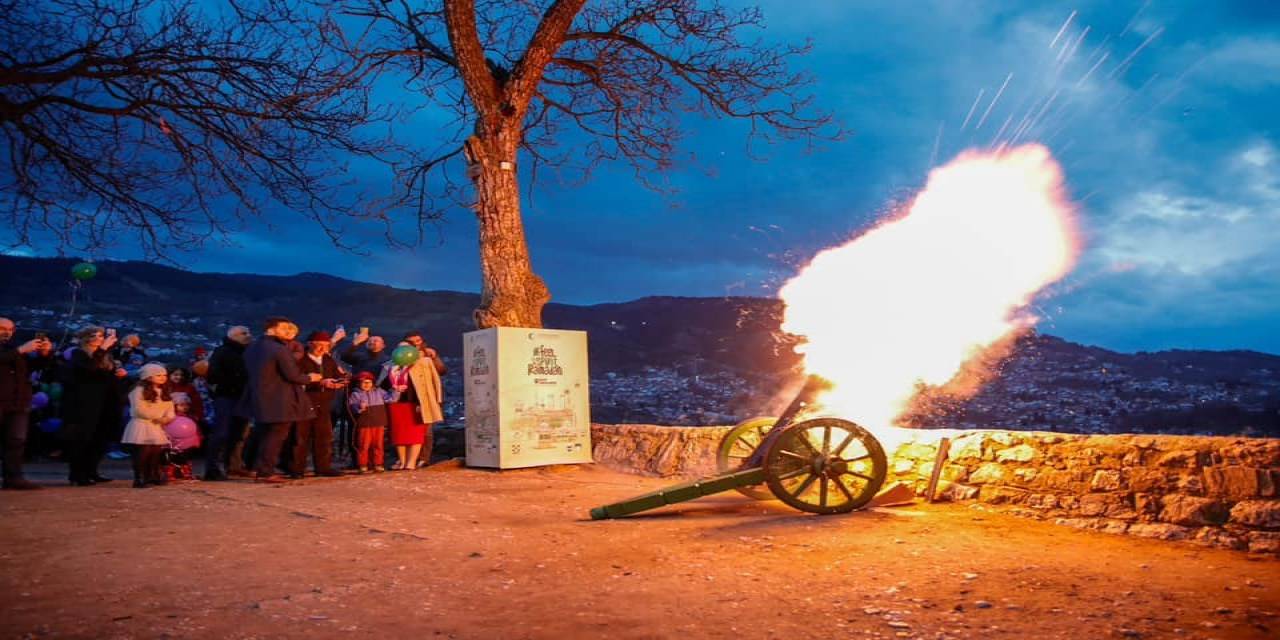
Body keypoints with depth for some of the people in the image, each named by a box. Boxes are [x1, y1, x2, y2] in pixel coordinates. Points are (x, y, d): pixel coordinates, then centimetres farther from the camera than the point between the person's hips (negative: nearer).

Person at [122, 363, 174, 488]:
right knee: (143, 452, -9)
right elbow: (139, 410, -19)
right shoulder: (139, 390, -11)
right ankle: (139, 478, -4)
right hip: (142, 425, -7)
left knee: (157, 452, 7)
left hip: (158, 427, 8)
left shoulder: (164, 392, 13)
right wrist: (157, 417, -17)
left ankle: (151, 476, 18)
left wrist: (168, 417, -10)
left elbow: (170, 408, 12)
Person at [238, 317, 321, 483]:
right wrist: (309, 378, 0)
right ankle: (266, 472, 0)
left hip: (259, 400, 8)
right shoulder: (279, 349, -18)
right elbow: (293, 376, -19)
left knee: (261, 435, 21)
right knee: (275, 437, 0)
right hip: (279, 402, -8)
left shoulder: (251, 349, 7)